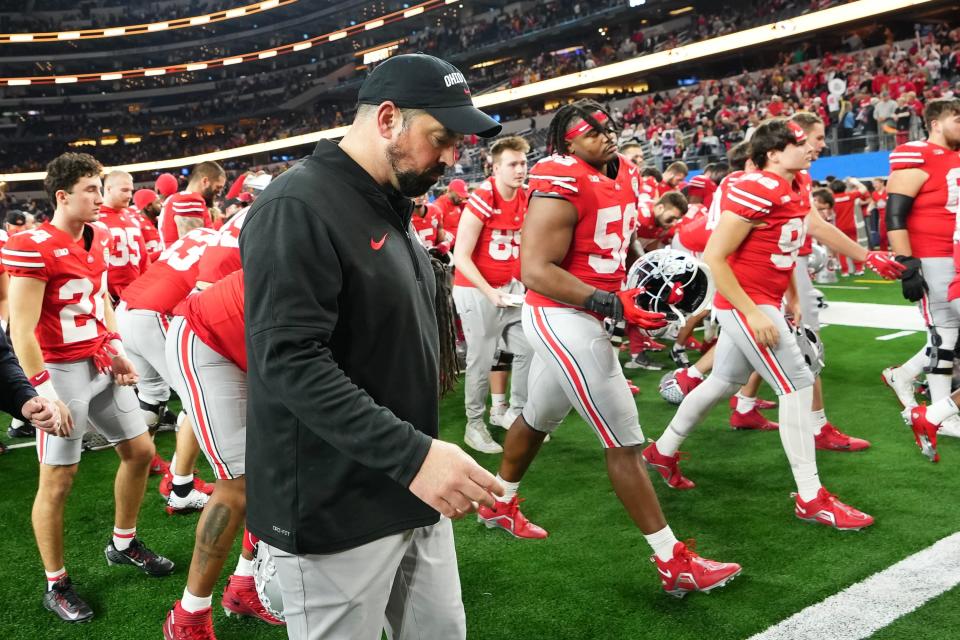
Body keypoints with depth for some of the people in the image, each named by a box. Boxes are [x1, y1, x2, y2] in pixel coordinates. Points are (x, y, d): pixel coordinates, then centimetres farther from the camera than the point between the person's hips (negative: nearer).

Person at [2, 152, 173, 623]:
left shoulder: (97, 237, 6)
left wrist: (117, 350, 12)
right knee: (57, 481, 2)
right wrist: (45, 393, -20)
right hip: (62, 371, -8)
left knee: (140, 451, 14)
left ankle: (123, 544, 35)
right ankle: (56, 586, 19)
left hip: (101, 365, 8)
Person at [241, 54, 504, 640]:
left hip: (413, 497, 9)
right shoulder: (298, 208, -17)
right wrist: (412, 454, -32)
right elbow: (290, 362, -26)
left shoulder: (392, 207, 12)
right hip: (335, 511, -9)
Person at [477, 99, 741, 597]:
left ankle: (499, 505, 48)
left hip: (576, 317, 10)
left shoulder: (623, 174, 8)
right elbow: (535, 271, -26)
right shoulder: (562, 186, -20)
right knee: (625, 441, -5)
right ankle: (673, 563, 6)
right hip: (562, 319, -10)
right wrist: (613, 305, -30)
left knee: (537, 418, 25)